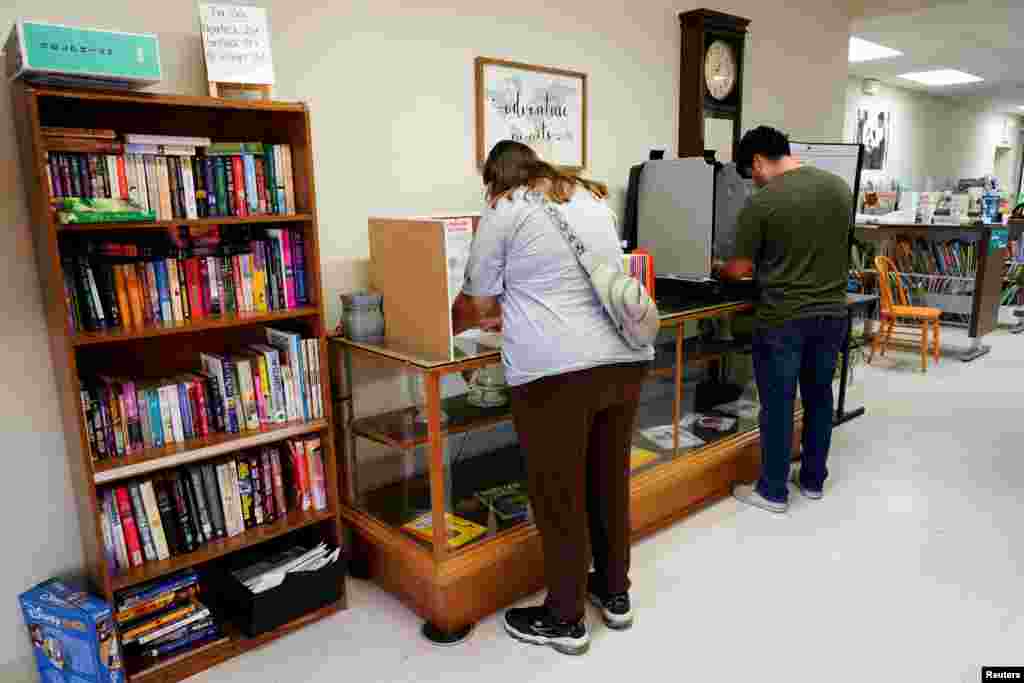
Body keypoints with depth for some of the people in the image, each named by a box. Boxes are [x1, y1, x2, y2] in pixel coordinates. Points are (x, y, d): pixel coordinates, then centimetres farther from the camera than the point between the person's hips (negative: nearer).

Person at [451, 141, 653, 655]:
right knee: (610, 480, 20)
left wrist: (450, 326, 28)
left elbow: (477, 302, 7)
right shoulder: (594, 198, 20)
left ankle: (564, 620, 23)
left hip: (556, 369, -7)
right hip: (626, 357, 7)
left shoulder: (504, 211, 1)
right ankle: (616, 594, 36)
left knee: (558, 495, 7)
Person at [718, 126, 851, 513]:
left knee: (778, 405, 5)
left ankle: (773, 492, 16)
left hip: (783, 319, -6)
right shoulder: (840, 187, 3)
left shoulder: (761, 203, -14)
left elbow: (740, 270, -7)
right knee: (819, 398, 17)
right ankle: (813, 480, 31)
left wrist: (718, 271, 15)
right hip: (832, 313, 6)